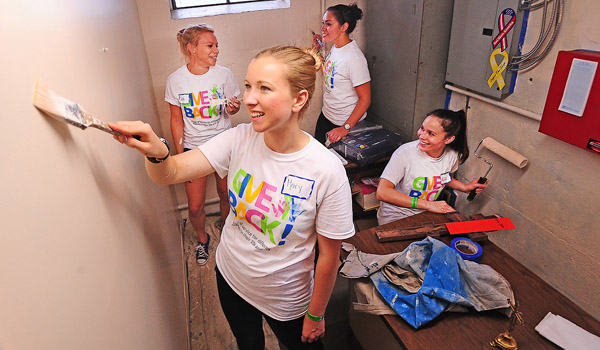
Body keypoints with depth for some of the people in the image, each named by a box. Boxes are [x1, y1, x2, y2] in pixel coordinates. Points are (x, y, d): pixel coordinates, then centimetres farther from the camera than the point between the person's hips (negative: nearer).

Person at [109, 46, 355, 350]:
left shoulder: (327, 172, -29)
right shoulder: (240, 139, -17)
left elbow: (329, 256, -18)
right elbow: (171, 173, -19)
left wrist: (316, 315, -5)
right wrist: (156, 152, -42)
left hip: (286, 299, -3)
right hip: (230, 278, 4)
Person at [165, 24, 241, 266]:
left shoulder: (223, 74, -8)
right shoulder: (175, 80, -9)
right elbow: (177, 120, -1)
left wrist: (233, 108, -19)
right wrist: (179, 155, -3)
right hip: (193, 148, -1)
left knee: (226, 195, 14)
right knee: (195, 206, 3)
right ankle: (202, 239, 34)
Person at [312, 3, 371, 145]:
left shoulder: (354, 58, -26)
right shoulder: (335, 47, 1)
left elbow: (365, 99, -24)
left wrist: (346, 128, -25)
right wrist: (317, 50, 8)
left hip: (345, 122, -8)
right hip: (326, 116, 8)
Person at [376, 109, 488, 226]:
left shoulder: (452, 155, -6)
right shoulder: (405, 153, -22)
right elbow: (382, 192, -30)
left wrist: (465, 187, 2)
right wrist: (428, 205, -29)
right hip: (395, 218, -5)